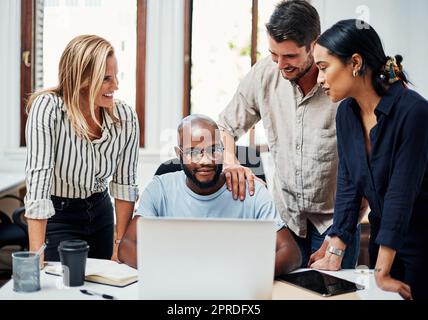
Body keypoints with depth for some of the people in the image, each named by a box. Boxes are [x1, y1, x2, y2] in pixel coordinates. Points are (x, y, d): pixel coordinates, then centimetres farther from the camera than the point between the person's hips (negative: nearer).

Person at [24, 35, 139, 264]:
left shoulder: (126, 117, -13)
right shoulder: (46, 109, -25)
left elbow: (125, 182, -5)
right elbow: (38, 178, -32)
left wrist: (120, 245, -8)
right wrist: (36, 258, -36)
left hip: (100, 213, 4)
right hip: (57, 217, -4)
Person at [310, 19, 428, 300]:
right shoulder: (347, 113, -3)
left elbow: (401, 193, -25)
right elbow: (348, 185, -2)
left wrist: (382, 272, -23)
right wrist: (335, 255, -8)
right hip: (382, 235, 6)